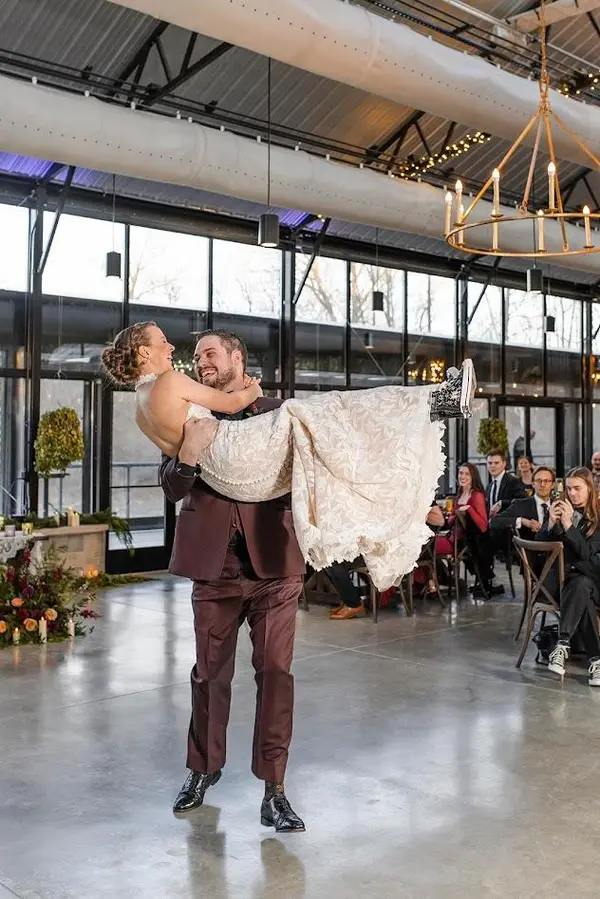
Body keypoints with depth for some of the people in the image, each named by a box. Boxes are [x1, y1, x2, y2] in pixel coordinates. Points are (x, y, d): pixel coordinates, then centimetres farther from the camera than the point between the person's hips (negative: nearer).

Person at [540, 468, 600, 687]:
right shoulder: (559, 509, 9)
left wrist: (569, 525, -21)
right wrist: (550, 524, -13)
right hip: (561, 576, 2)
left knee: (581, 587, -38)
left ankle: (562, 646, -44)